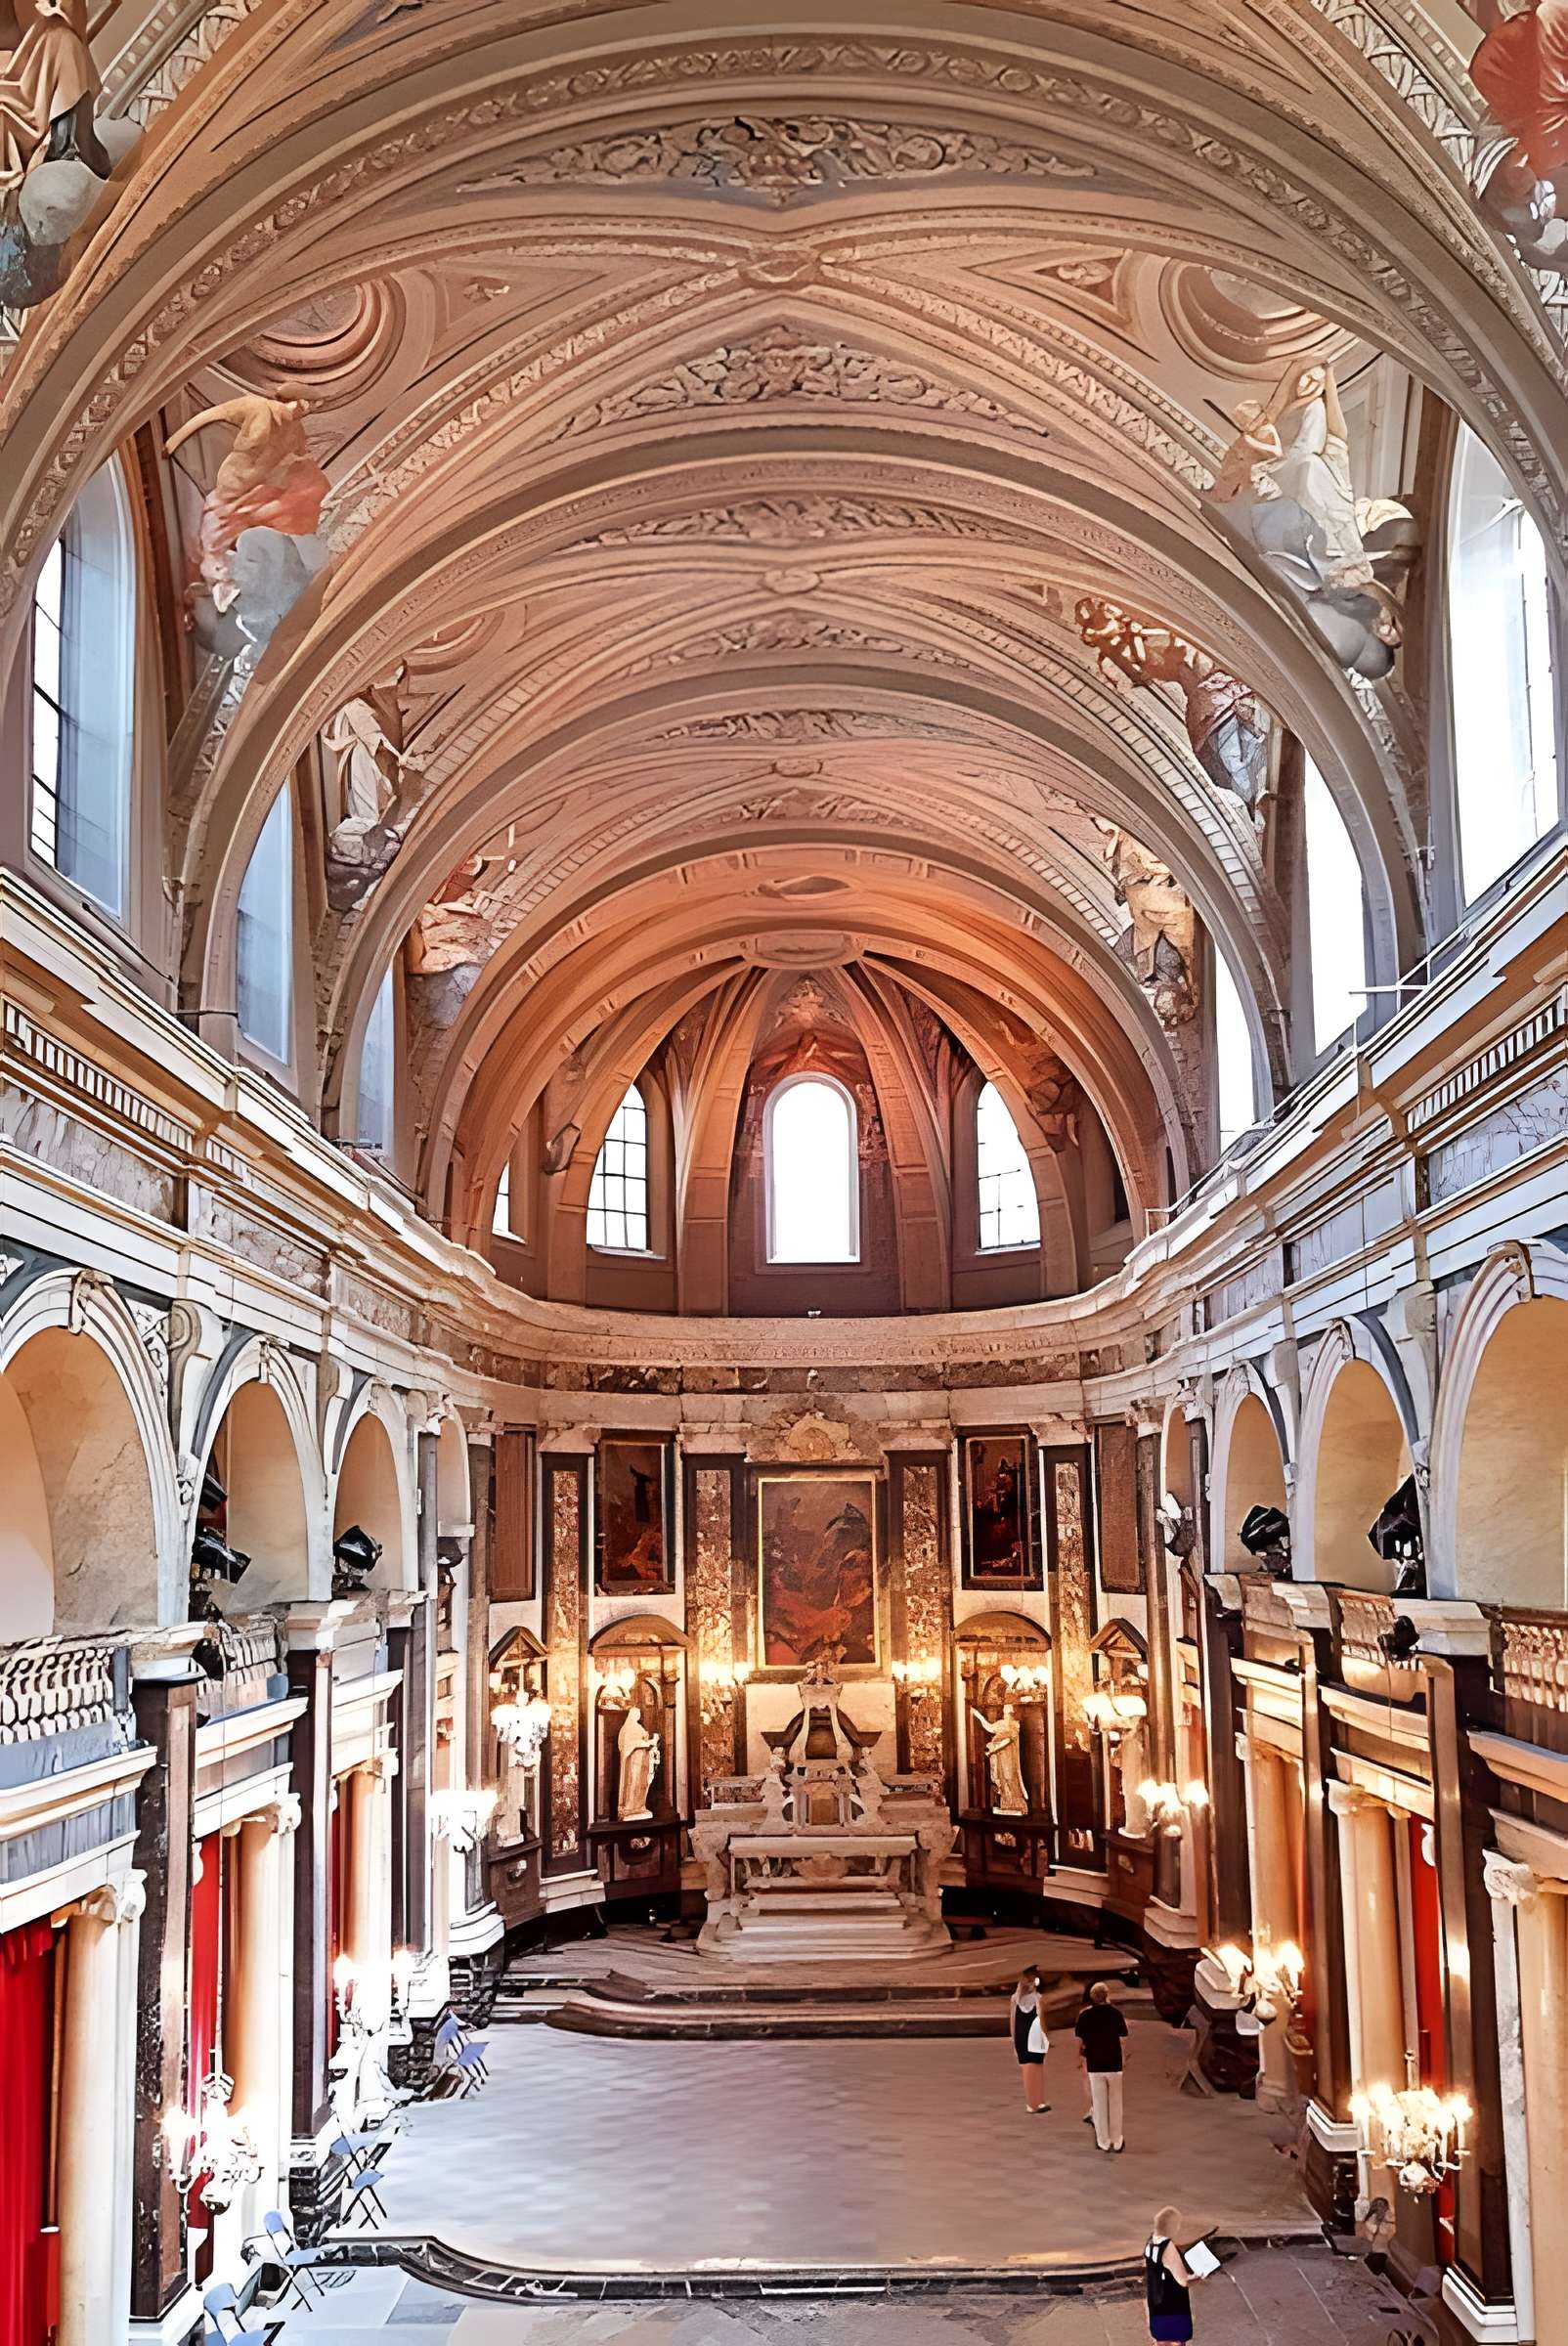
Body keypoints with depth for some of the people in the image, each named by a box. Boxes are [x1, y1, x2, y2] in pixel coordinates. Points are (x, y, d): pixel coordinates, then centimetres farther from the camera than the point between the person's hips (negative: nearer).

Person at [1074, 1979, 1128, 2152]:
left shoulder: (1085, 2015, -5)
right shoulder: (1115, 2013, -6)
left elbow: (1079, 2040, -3)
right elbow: (1123, 2039, -5)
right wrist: (1124, 2058, 10)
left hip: (1094, 2065, 0)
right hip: (1114, 2064, 0)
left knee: (1099, 2105, 8)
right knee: (1115, 2104, 12)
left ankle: (1104, 2142, 12)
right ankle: (1117, 2142, 15)